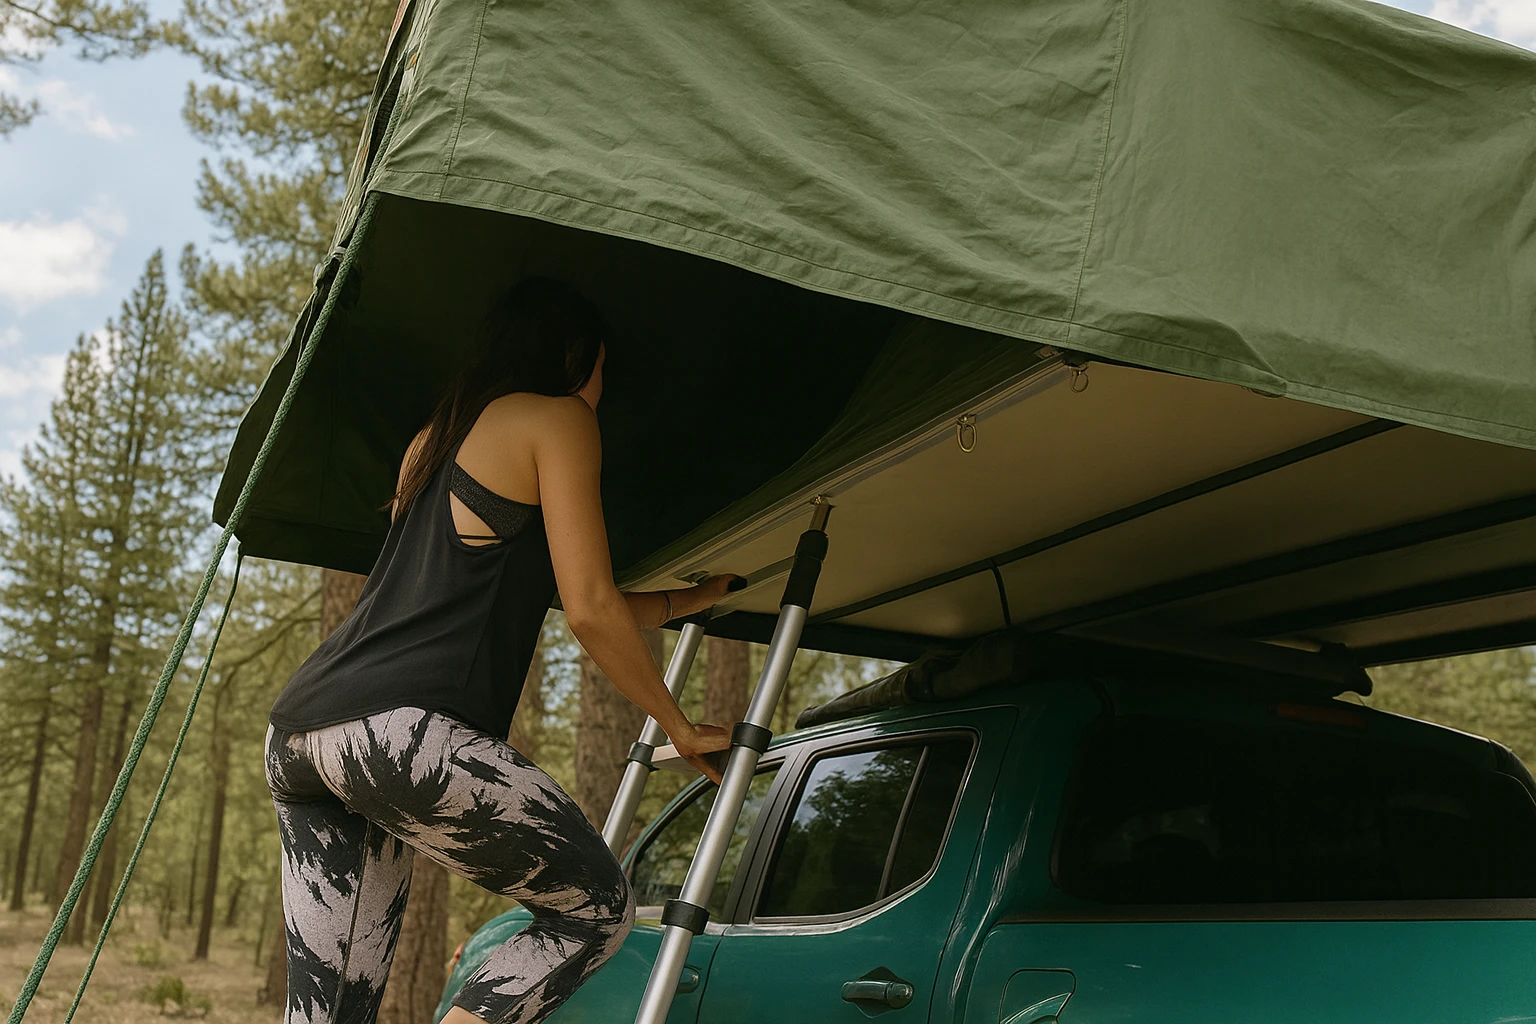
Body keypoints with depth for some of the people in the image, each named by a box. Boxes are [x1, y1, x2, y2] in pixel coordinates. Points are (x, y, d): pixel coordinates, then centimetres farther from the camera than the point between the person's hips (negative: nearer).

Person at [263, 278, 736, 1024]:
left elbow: (556, 596, 36)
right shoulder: (558, 418, 5)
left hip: (296, 734, 9)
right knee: (599, 908, 8)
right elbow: (590, 611, -2)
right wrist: (682, 730, 10)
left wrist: (691, 600, 45)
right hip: (402, 729, -9)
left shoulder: (436, 438, 30)